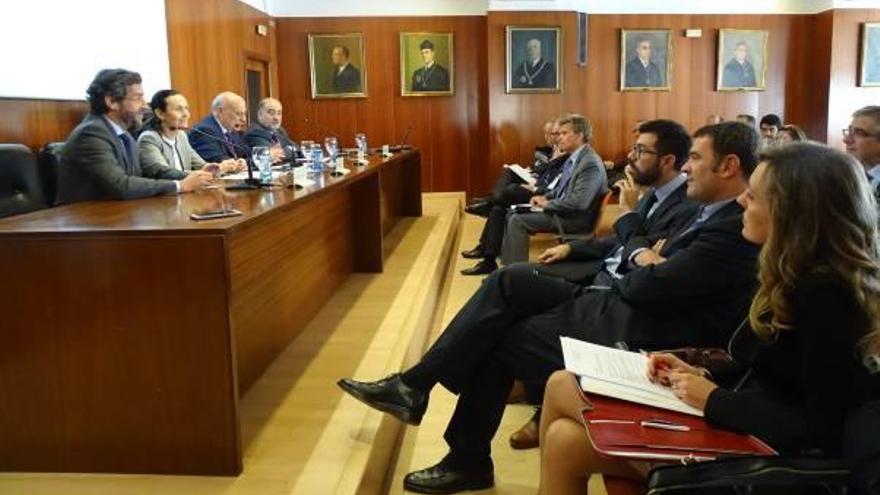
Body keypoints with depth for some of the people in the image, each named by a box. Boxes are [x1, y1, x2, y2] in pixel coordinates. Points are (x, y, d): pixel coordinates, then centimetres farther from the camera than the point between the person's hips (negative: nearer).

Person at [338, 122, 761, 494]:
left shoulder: (734, 228, -21)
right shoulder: (720, 214, 10)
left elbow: (649, 288, -22)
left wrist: (645, 265, -1)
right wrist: (649, 259, -6)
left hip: (634, 335, -9)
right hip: (622, 309, 9)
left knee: (496, 341, -3)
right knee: (511, 281, -3)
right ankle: (415, 384, 1)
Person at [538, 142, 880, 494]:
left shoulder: (825, 299, -21)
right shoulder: (801, 280, 7)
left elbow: (821, 431, -23)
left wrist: (714, 400, -16)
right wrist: (700, 375, 1)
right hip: (740, 429, 9)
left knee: (562, 388, -4)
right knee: (565, 439, -1)